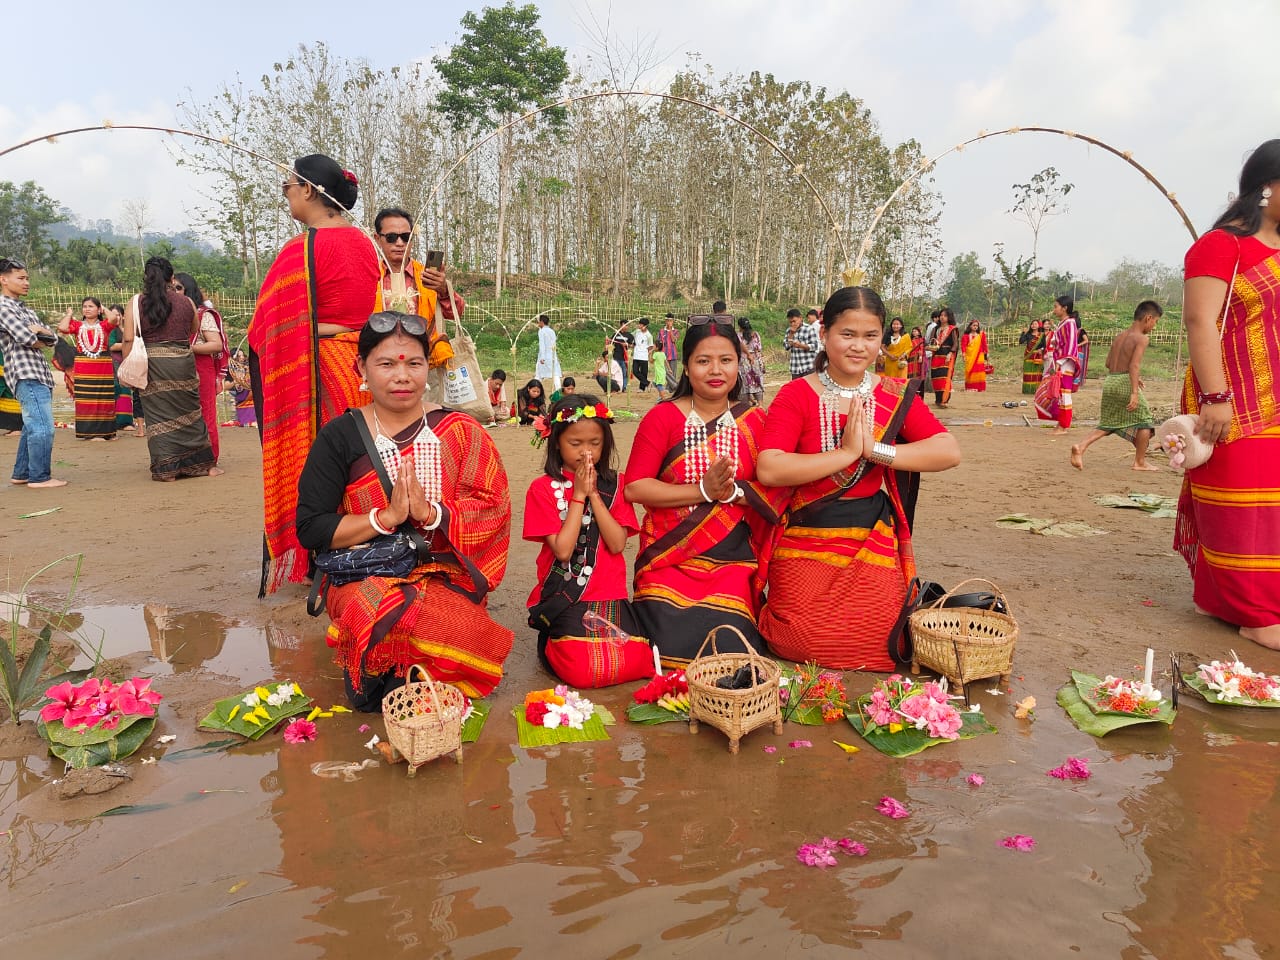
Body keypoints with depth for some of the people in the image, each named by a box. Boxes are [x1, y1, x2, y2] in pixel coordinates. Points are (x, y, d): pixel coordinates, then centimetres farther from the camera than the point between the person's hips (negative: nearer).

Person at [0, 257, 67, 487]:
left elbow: (53, 337, 15)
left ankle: (21, 474, 23)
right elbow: (26, 339, -15)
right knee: (43, 427, -12)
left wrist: (38, 330, -6)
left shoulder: (25, 309, 22)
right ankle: (39, 477, -7)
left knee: (32, 426, 14)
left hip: (39, 373, 10)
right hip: (26, 375, -10)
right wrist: (40, 337, 6)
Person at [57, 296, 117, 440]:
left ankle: (106, 431, 12)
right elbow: (62, 327, -9)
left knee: (104, 400, 4)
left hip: (104, 370, -1)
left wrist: (104, 309, 3)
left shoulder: (104, 325, 5)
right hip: (82, 371, 1)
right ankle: (90, 431, 6)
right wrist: (69, 314, 7)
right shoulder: (77, 325, 8)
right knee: (86, 401, 1)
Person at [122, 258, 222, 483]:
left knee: (159, 415, 5)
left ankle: (166, 469, 7)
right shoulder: (186, 302, 2)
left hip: (152, 365, -1)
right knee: (189, 413, 11)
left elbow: (129, 340, -4)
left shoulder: (136, 303, 0)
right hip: (182, 362, 1)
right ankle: (205, 464, 16)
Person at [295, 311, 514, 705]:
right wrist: (386, 517, -17)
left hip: (447, 575, 1)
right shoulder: (339, 437, 2)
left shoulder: (459, 432, 4)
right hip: (363, 575, -1)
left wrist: (430, 513, -21)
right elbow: (310, 529, -3)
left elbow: (491, 510, -3)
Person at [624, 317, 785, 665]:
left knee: (726, 649, -14)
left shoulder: (755, 422, 5)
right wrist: (704, 491, -15)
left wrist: (733, 492, -17)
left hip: (731, 560, 1)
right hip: (669, 557, -1)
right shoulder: (662, 417, 0)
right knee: (671, 646, -17)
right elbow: (635, 487, -8)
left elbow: (775, 490, 2)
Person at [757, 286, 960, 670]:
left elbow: (949, 452, -9)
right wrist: (847, 452, -18)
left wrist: (876, 449, -19)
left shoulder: (895, 396, 5)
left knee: (872, 654, 1)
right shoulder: (796, 395, -4)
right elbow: (768, 470, -20)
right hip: (806, 550, -2)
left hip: (874, 550, 2)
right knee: (801, 652, 3)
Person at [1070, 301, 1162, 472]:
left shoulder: (1119, 337, 15)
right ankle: (1140, 462, 15)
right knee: (1144, 420, 10)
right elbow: (1134, 364, -19)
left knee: (1108, 423, 15)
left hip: (1109, 381, 7)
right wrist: (1134, 392, -25)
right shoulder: (1142, 338, -7)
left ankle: (1081, 446, -6)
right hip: (1125, 383, -7)